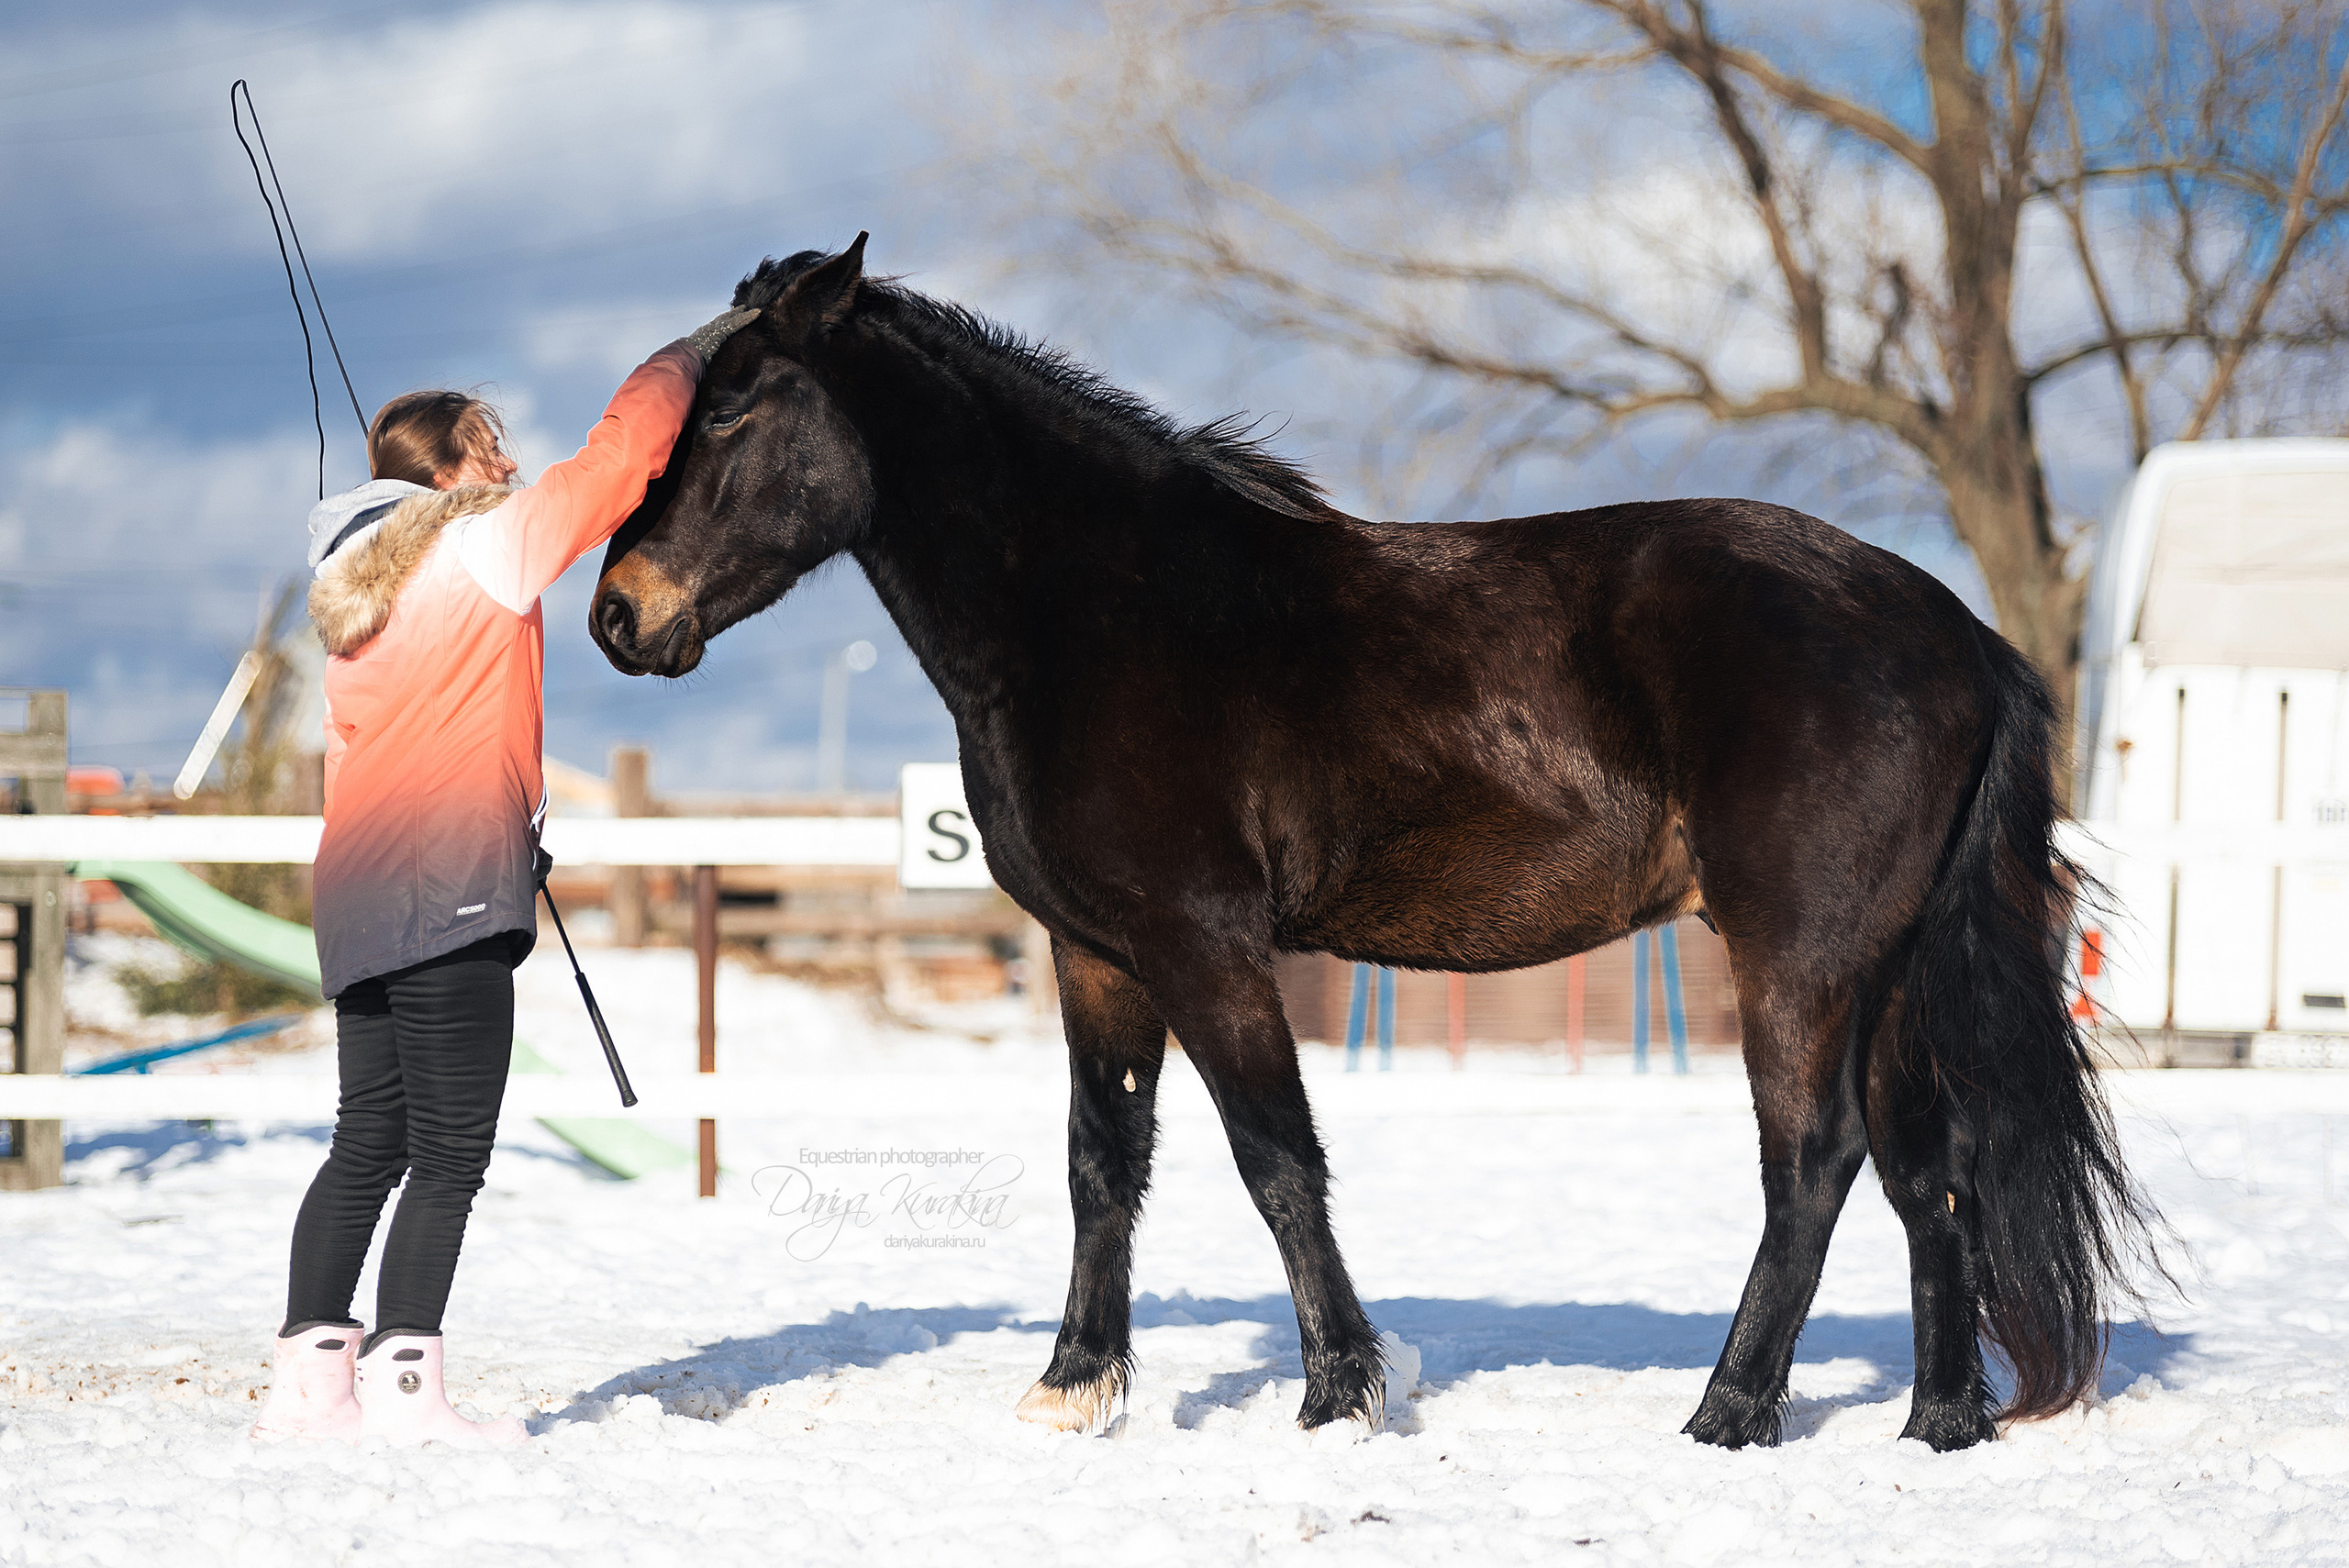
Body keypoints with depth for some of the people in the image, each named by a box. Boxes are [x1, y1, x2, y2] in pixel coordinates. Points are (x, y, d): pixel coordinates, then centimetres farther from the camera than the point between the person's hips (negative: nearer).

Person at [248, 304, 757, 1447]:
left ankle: (307, 1375, 10)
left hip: (357, 900, 8)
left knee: (368, 1146, 12)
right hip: (451, 891, -8)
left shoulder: (355, 592, 19)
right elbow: (622, 456, -3)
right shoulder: (491, 544, -5)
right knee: (450, 1154, -6)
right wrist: (693, 354, 12)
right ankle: (401, 1385, -8)